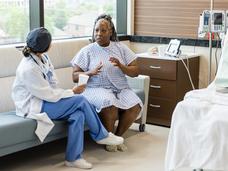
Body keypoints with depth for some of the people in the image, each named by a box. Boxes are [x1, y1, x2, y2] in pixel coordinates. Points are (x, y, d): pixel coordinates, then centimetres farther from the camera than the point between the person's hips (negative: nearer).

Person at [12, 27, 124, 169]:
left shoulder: (43, 57, 0)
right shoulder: (29, 69, -26)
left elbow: (53, 83, 5)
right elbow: (49, 95, -22)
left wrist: (63, 94, -13)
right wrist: (72, 92, -12)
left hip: (45, 100, 8)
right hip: (33, 107, -8)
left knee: (78, 114, -17)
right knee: (81, 100, -18)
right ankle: (102, 135, 0)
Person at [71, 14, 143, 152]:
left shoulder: (121, 48, 10)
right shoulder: (87, 51, 4)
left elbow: (135, 72, 6)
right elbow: (75, 76, 0)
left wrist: (121, 66, -14)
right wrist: (91, 72, -19)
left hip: (121, 89, 3)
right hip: (96, 89, -3)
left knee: (135, 106, -26)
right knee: (110, 104, -35)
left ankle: (118, 136, -1)